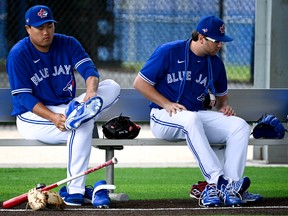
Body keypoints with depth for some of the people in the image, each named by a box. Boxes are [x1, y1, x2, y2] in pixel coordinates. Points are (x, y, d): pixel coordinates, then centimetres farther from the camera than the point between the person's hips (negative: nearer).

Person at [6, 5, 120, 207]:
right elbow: (23, 97, -14)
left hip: (67, 109, 6)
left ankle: (76, 117, -36)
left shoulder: (68, 44, 4)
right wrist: (53, 117, -29)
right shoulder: (18, 54, -10)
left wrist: (91, 92, -34)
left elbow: (89, 69, -10)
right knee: (81, 127, -34)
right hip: (32, 117, -6)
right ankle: (75, 189, -33)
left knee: (112, 86, -12)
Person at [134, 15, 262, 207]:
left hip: (200, 116, 6)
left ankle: (229, 186, -33)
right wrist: (167, 104, -14)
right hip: (165, 118, -5)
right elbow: (140, 83, -4)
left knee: (240, 126, -19)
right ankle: (218, 180, -46)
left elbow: (221, 94, 26)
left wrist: (224, 106, 1)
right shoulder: (169, 52, -6)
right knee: (191, 119, -41)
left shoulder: (216, 63, 10)